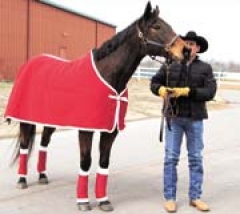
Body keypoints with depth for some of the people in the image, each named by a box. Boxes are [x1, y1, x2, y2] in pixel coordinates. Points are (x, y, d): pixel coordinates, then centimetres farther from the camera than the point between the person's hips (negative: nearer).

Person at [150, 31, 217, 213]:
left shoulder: (205, 68, 1)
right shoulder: (170, 66, 3)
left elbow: (210, 92, -9)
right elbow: (154, 82, 8)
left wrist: (186, 91, -21)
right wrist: (160, 89, -15)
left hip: (195, 119, 0)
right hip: (174, 117, 0)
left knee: (196, 158, 8)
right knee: (171, 158, 2)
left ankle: (195, 197, 20)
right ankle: (170, 197, 11)